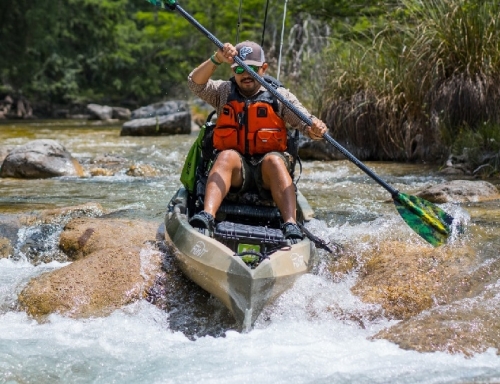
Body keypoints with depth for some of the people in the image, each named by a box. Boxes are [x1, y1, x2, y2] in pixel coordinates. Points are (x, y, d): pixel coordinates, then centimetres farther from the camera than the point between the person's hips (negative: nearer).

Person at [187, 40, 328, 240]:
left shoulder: (280, 96, 7)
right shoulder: (224, 92, 11)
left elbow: (306, 123, -5)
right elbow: (195, 83, -7)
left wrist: (316, 129, -30)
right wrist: (217, 59, -24)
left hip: (269, 172, 0)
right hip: (234, 171, 0)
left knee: (273, 160, -32)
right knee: (227, 156, -31)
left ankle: (291, 226, -48)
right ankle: (206, 216, -51)